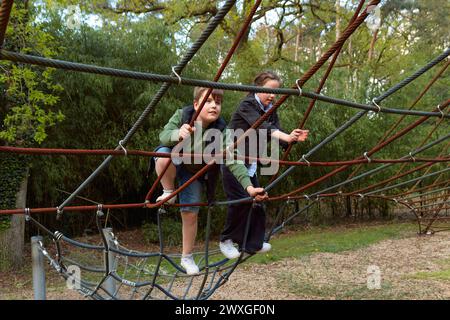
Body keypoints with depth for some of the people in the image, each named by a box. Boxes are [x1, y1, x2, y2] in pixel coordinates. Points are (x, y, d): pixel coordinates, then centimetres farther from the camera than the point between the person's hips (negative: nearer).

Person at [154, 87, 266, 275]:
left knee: (190, 214, -1)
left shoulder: (221, 131, -28)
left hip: (195, 171, 1)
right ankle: (169, 192, -9)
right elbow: (163, 136, -32)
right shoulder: (182, 115, -26)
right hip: (174, 161, -1)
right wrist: (178, 134, -56)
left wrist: (248, 186, -45)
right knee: (164, 156, -36)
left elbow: (233, 161, -32)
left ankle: (187, 258, 20)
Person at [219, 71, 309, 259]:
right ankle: (226, 240, 2)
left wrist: (293, 138, -30)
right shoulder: (247, 105, -16)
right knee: (240, 199, -15)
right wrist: (286, 136, -51)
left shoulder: (270, 111, 5)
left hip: (250, 164, 7)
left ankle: (252, 243, 15)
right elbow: (262, 127, -35)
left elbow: (278, 135, -7)